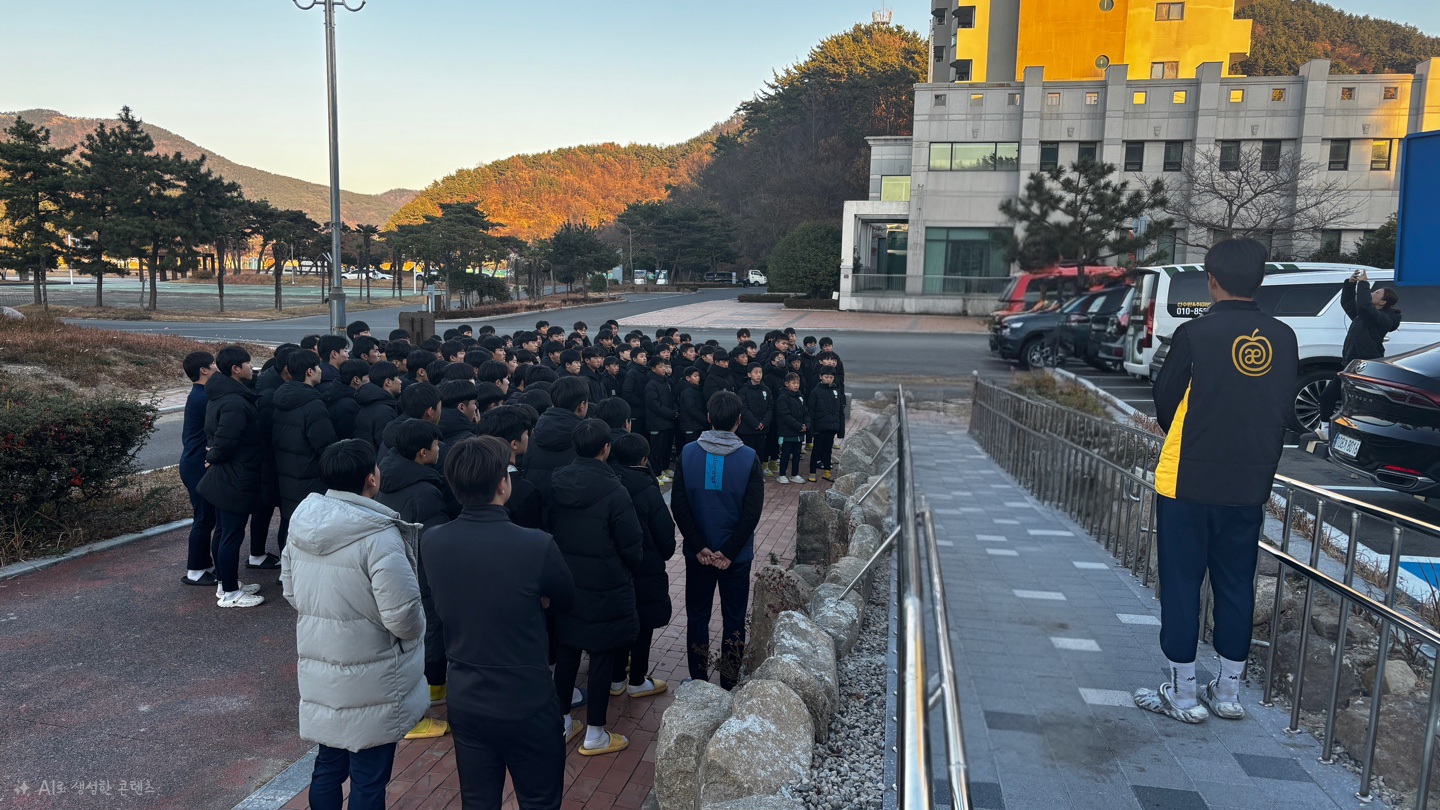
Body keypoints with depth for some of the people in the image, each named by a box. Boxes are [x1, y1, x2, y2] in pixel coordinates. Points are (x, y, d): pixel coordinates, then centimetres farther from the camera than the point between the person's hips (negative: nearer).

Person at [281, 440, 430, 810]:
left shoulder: (301, 523, -1)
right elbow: (404, 617, -23)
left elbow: (290, 590, 11)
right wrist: (416, 631, -2)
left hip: (319, 671, 7)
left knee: (328, 765, 22)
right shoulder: (379, 537, -24)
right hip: (369, 685, -7)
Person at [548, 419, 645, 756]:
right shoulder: (614, 492, -21)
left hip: (566, 583, 6)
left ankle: (562, 722, 30)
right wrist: (629, 571, 7)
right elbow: (632, 547, -14)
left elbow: (549, 530, 6)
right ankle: (594, 734, 16)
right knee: (603, 656, 6)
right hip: (606, 588, -5)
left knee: (566, 650, 17)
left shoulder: (558, 485, -5)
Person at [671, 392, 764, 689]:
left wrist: (699, 547, -7)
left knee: (697, 617, 15)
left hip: (698, 554, 1)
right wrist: (728, 552, -10)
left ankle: (698, 684, 23)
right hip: (737, 557, -1)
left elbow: (679, 505, -10)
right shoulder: (749, 458, -11)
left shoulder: (688, 453, -7)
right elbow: (752, 512, -14)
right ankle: (728, 687, 19)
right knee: (734, 620, 12)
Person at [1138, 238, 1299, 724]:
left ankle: (1182, 694, 10)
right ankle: (1228, 692, 22)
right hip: (1250, 485, 4)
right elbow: (1285, 410, 8)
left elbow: (1165, 403, -2)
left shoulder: (1195, 334, -11)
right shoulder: (1283, 339, 1)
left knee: (1181, 584, 5)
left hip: (1188, 482, -4)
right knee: (1235, 587, 13)